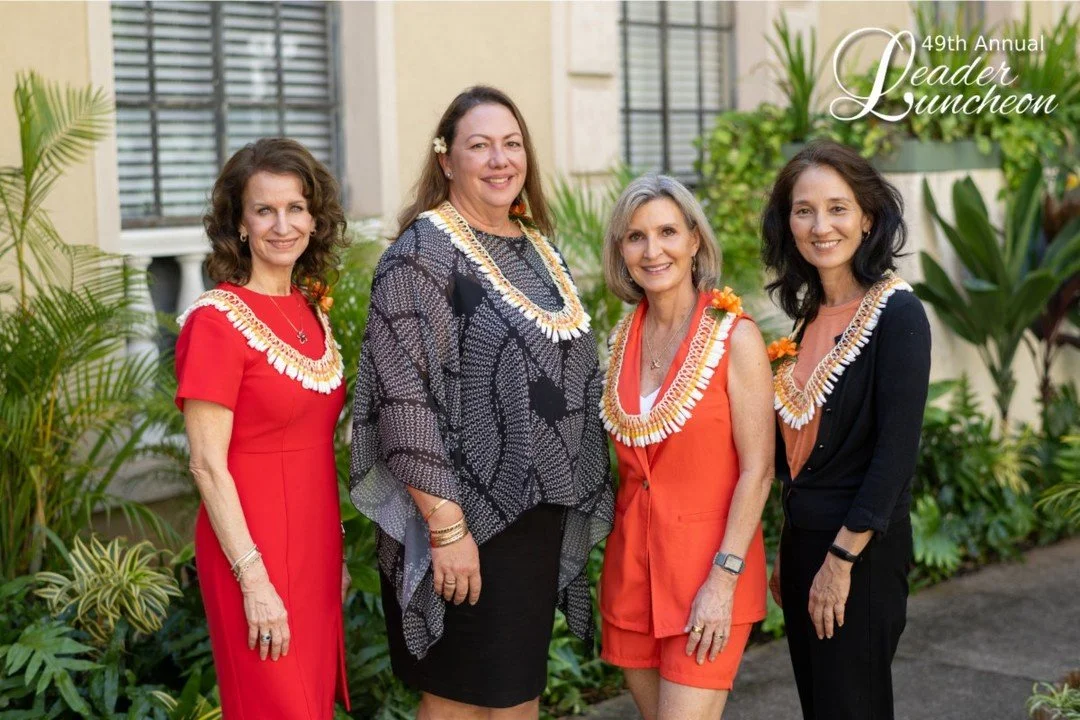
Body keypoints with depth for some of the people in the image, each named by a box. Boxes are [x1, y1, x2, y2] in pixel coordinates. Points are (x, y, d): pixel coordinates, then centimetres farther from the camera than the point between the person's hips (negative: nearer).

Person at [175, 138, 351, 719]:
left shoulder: (311, 312, 7)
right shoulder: (216, 320, -14)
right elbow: (208, 466, -16)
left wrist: (335, 551, 14)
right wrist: (254, 579, -19)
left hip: (316, 543, 7)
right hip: (254, 550, -7)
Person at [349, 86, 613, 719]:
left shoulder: (541, 249, 11)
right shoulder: (423, 253, -12)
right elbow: (404, 399, -19)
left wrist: (586, 502, 14)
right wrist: (446, 526, -22)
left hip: (546, 514, 7)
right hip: (472, 518, -7)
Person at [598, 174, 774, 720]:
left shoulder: (734, 337, -10)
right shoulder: (623, 340, 6)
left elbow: (757, 471, -13)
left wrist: (724, 579, -17)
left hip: (706, 562, -5)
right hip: (632, 562, 6)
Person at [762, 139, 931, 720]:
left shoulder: (896, 313, -13)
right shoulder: (811, 317, 8)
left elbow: (896, 451, -18)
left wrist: (842, 559, -18)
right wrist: (789, 555, 14)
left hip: (861, 551, -7)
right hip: (802, 541, 7)